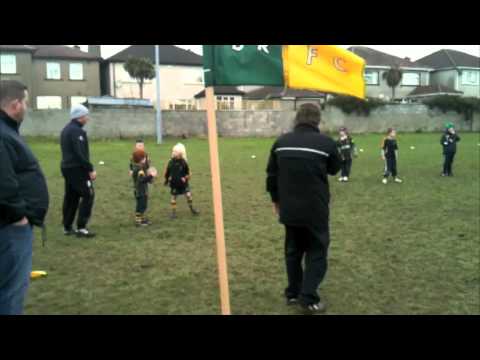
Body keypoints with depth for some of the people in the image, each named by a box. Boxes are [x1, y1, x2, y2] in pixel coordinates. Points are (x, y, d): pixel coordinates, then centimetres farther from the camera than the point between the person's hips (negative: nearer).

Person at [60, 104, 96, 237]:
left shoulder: (66, 129, 17)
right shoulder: (77, 131, -16)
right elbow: (80, 153, -23)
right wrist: (90, 169, -20)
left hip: (67, 167, 10)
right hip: (77, 168, -10)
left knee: (71, 197, 14)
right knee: (88, 195, -7)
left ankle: (67, 227, 18)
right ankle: (81, 228, -9)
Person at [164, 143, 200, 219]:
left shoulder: (183, 162, -11)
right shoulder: (171, 162, -9)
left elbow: (188, 172, 2)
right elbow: (167, 171, 5)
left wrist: (186, 178, -6)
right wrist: (166, 179, 11)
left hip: (183, 183, 0)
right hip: (174, 184, 1)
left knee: (188, 195, 0)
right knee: (173, 197, 6)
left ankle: (192, 208, 22)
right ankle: (173, 212, 18)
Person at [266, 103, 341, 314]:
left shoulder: (281, 142, 1)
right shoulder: (326, 143, -12)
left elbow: (271, 174, 7)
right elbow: (335, 169, 7)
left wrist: (276, 200, 20)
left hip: (289, 209, 4)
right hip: (315, 210, -4)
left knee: (293, 251, 18)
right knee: (316, 252, 8)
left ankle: (293, 293, 27)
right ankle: (309, 299, 6)